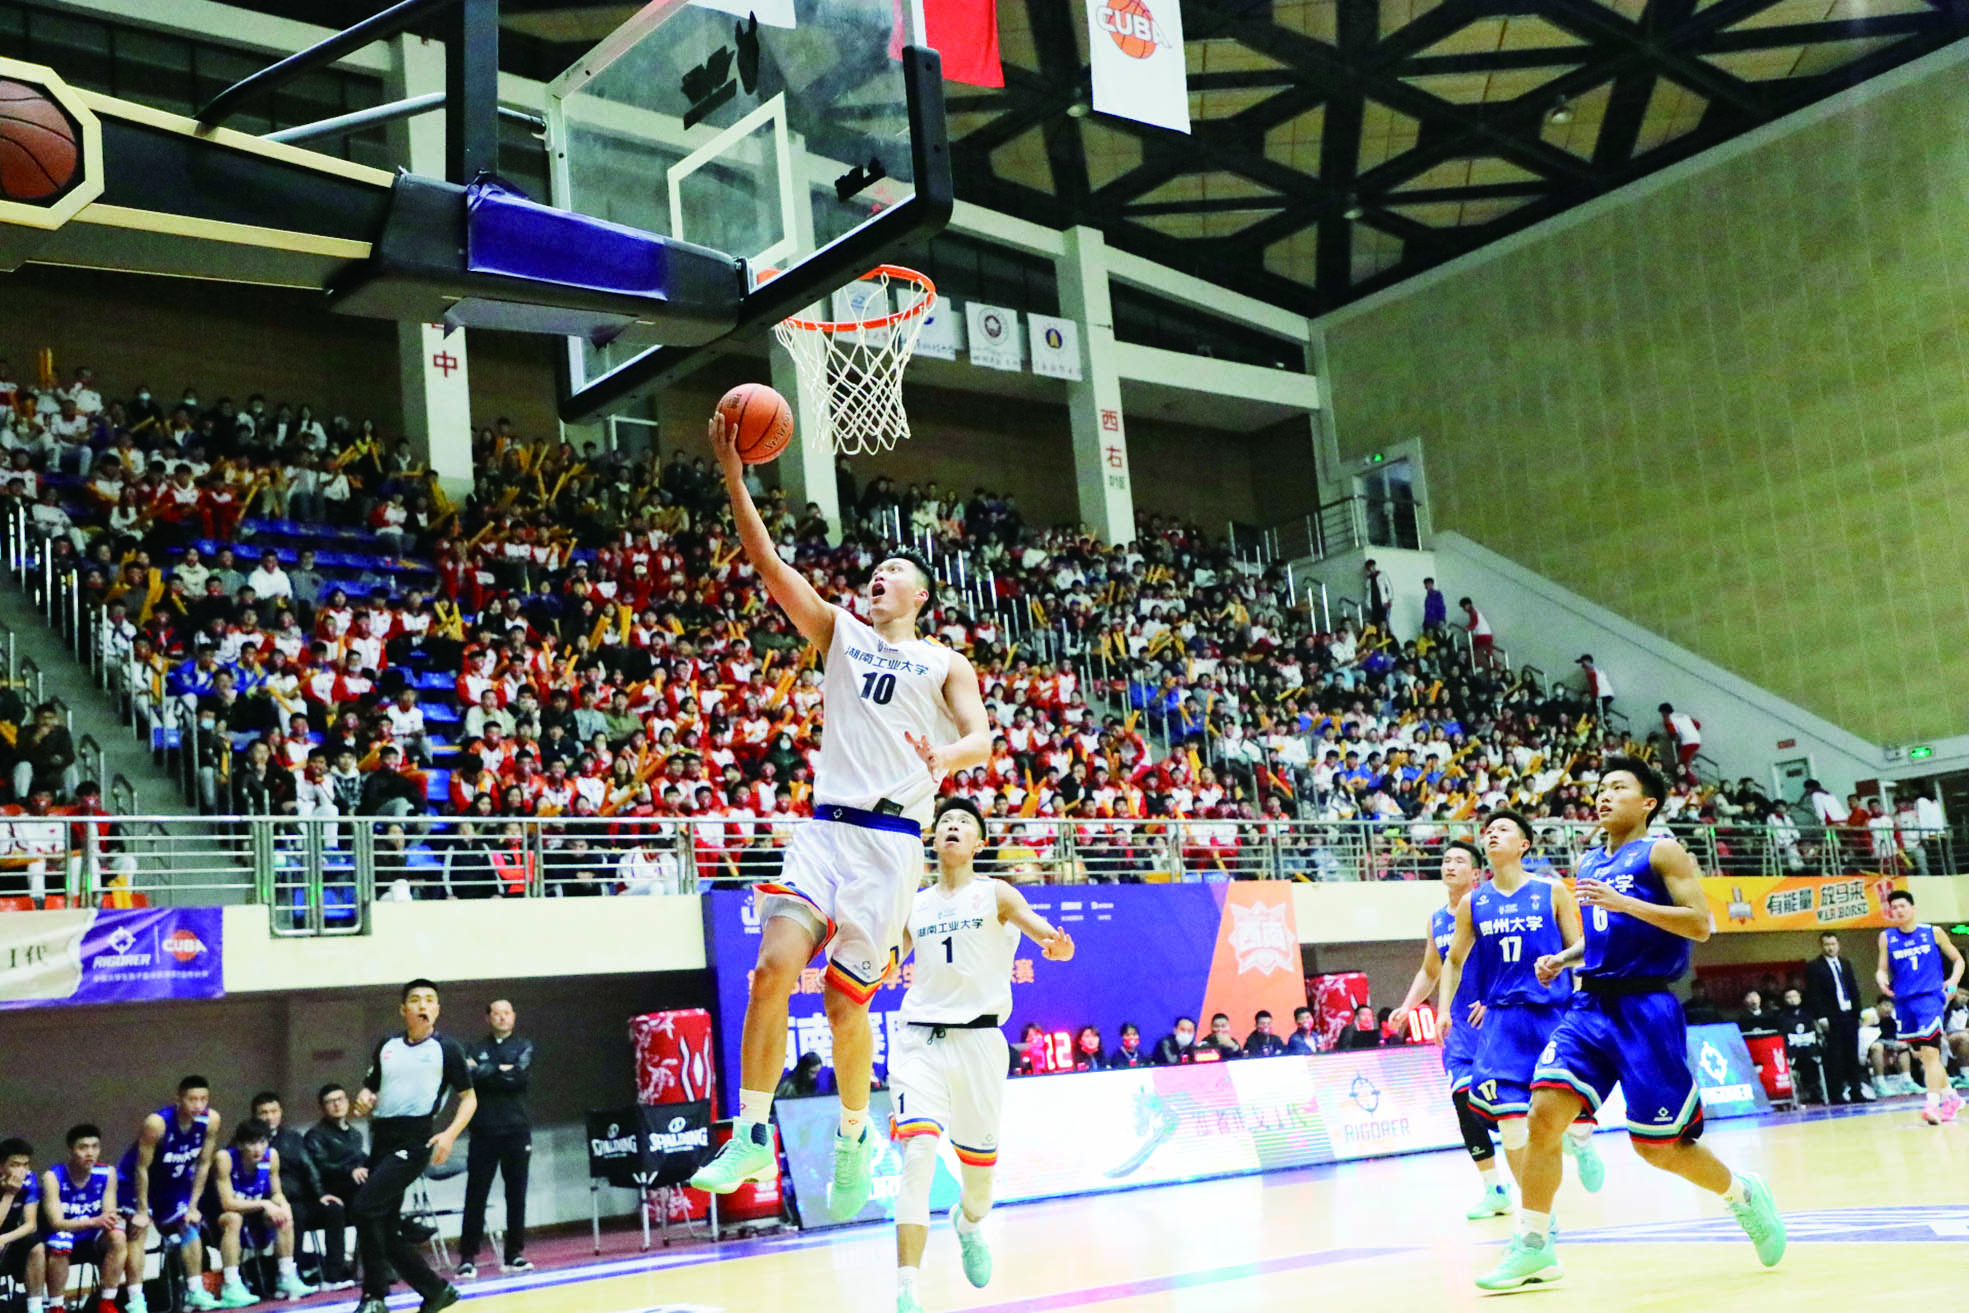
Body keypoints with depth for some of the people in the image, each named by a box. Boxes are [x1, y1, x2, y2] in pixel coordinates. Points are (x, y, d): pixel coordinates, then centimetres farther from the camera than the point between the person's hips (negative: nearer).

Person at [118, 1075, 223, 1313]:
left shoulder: (211, 1120, -21)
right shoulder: (157, 1123, -35)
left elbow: (203, 1164, -9)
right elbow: (142, 1168, -25)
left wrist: (193, 1206, -7)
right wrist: (141, 1211, -21)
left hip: (173, 1182, 5)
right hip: (137, 1181, -5)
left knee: (189, 1225, 3)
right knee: (138, 1229, -17)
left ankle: (195, 1291, 10)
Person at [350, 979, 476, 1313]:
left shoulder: (446, 1048, 1)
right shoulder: (386, 1047, 14)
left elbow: (469, 1098, 3)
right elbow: (370, 1087, 23)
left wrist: (450, 1134, -12)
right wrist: (364, 1100, -1)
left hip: (415, 1140, -6)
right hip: (382, 1139, 6)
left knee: (364, 1207, -20)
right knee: (384, 1229, 6)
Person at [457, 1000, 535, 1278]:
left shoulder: (523, 1047, 8)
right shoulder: (475, 1050, 9)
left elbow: (520, 1076, -9)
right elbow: (468, 1079, -9)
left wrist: (485, 1072, -7)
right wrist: (501, 1072, -14)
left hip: (517, 1130, 1)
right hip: (484, 1132, -1)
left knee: (516, 1195, 5)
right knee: (476, 1196, -2)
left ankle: (514, 1254, 12)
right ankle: (468, 1257, 1)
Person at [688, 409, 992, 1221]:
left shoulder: (944, 663, 9)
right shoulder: (838, 633, 14)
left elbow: (983, 737, -4)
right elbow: (768, 562, 5)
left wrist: (946, 755, -28)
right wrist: (733, 475, -4)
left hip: (892, 839, -2)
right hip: (826, 828, 2)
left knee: (846, 1001, -2)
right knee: (773, 969, -14)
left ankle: (854, 1139, 20)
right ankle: (753, 1138, -6)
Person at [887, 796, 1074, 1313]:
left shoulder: (995, 894, 3)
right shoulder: (914, 906, 13)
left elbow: (1031, 920, -16)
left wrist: (1057, 944, -39)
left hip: (978, 1038, -1)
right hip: (920, 1038, 1)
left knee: (979, 1168, 10)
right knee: (918, 1155, -17)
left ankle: (967, 1223, 47)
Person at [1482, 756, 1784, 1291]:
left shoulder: (1662, 851, -3)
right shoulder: (1588, 865, 17)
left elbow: (1700, 924, -13)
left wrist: (1623, 902, -21)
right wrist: (1562, 959, 11)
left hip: (1646, 1008, -5)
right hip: (1591, 1005, 6)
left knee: (1657, 1147, -1)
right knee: (1545, 1112, -13)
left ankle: (1744, 1193, 28)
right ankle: (1534, 1247, -6)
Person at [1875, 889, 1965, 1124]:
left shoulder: (1933, 932, 2)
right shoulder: (1887, 937, 6)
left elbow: (1957, 959, 11)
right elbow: (1882, 968, 8)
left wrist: (1953, 980, -7)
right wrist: (1882, 979, -15)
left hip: (1931, 996, -4)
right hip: (1904, 1001, 4)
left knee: (1930, 1052, -18)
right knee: (1925, 1055, 14)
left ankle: (1932, 1104, -20)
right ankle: (1951, 1096, 31)